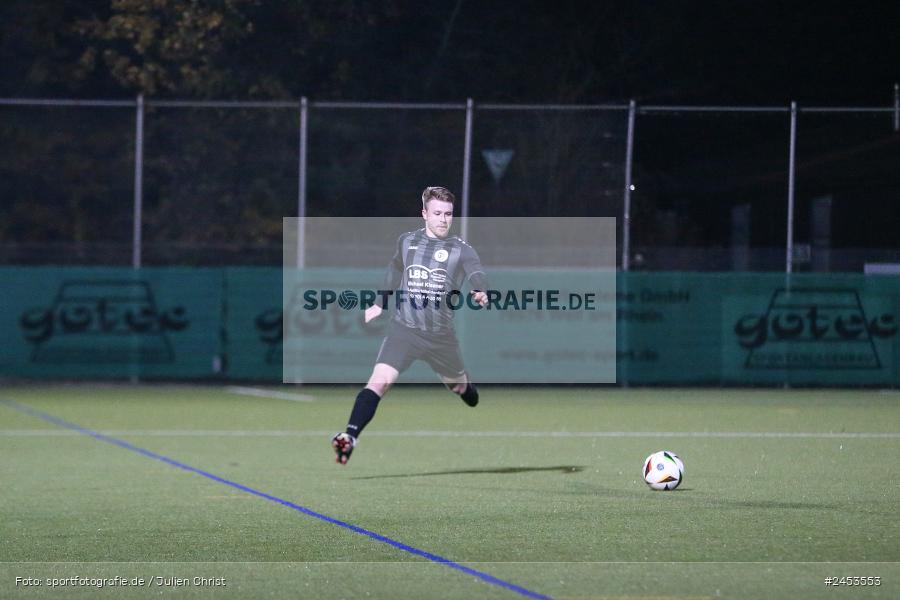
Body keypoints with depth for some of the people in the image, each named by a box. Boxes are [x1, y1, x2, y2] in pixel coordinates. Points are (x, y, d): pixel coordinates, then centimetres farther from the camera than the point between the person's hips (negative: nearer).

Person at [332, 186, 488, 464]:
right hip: (403, 329, 0)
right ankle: (350, 437, -29)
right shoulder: (406, 242, 8)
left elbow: (476, 273, -22)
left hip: (440, 334, 0)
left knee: (458, 386, 19)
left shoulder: (461, 250, -2)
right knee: (379, 381, -20)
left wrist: (479, 291, -45)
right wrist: (380, 304, 33)